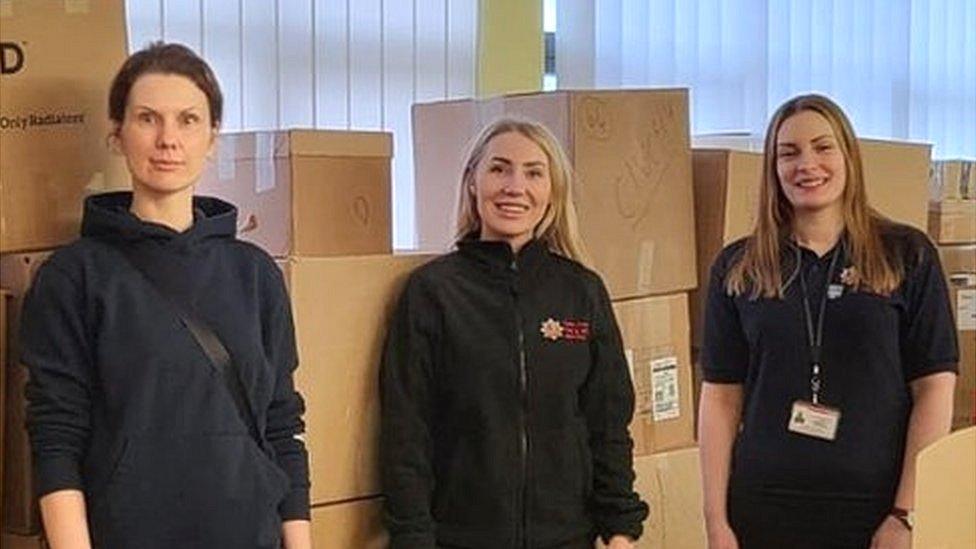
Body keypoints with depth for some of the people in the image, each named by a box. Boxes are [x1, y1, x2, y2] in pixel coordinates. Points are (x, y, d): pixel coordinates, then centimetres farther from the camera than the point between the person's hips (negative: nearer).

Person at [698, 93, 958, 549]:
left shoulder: (906, 256, 0)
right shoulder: (737, 268, 4)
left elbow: (935, 389, -2)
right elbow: (720, 397, 4)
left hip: (876, 509, -1)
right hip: (764, 510, 1)